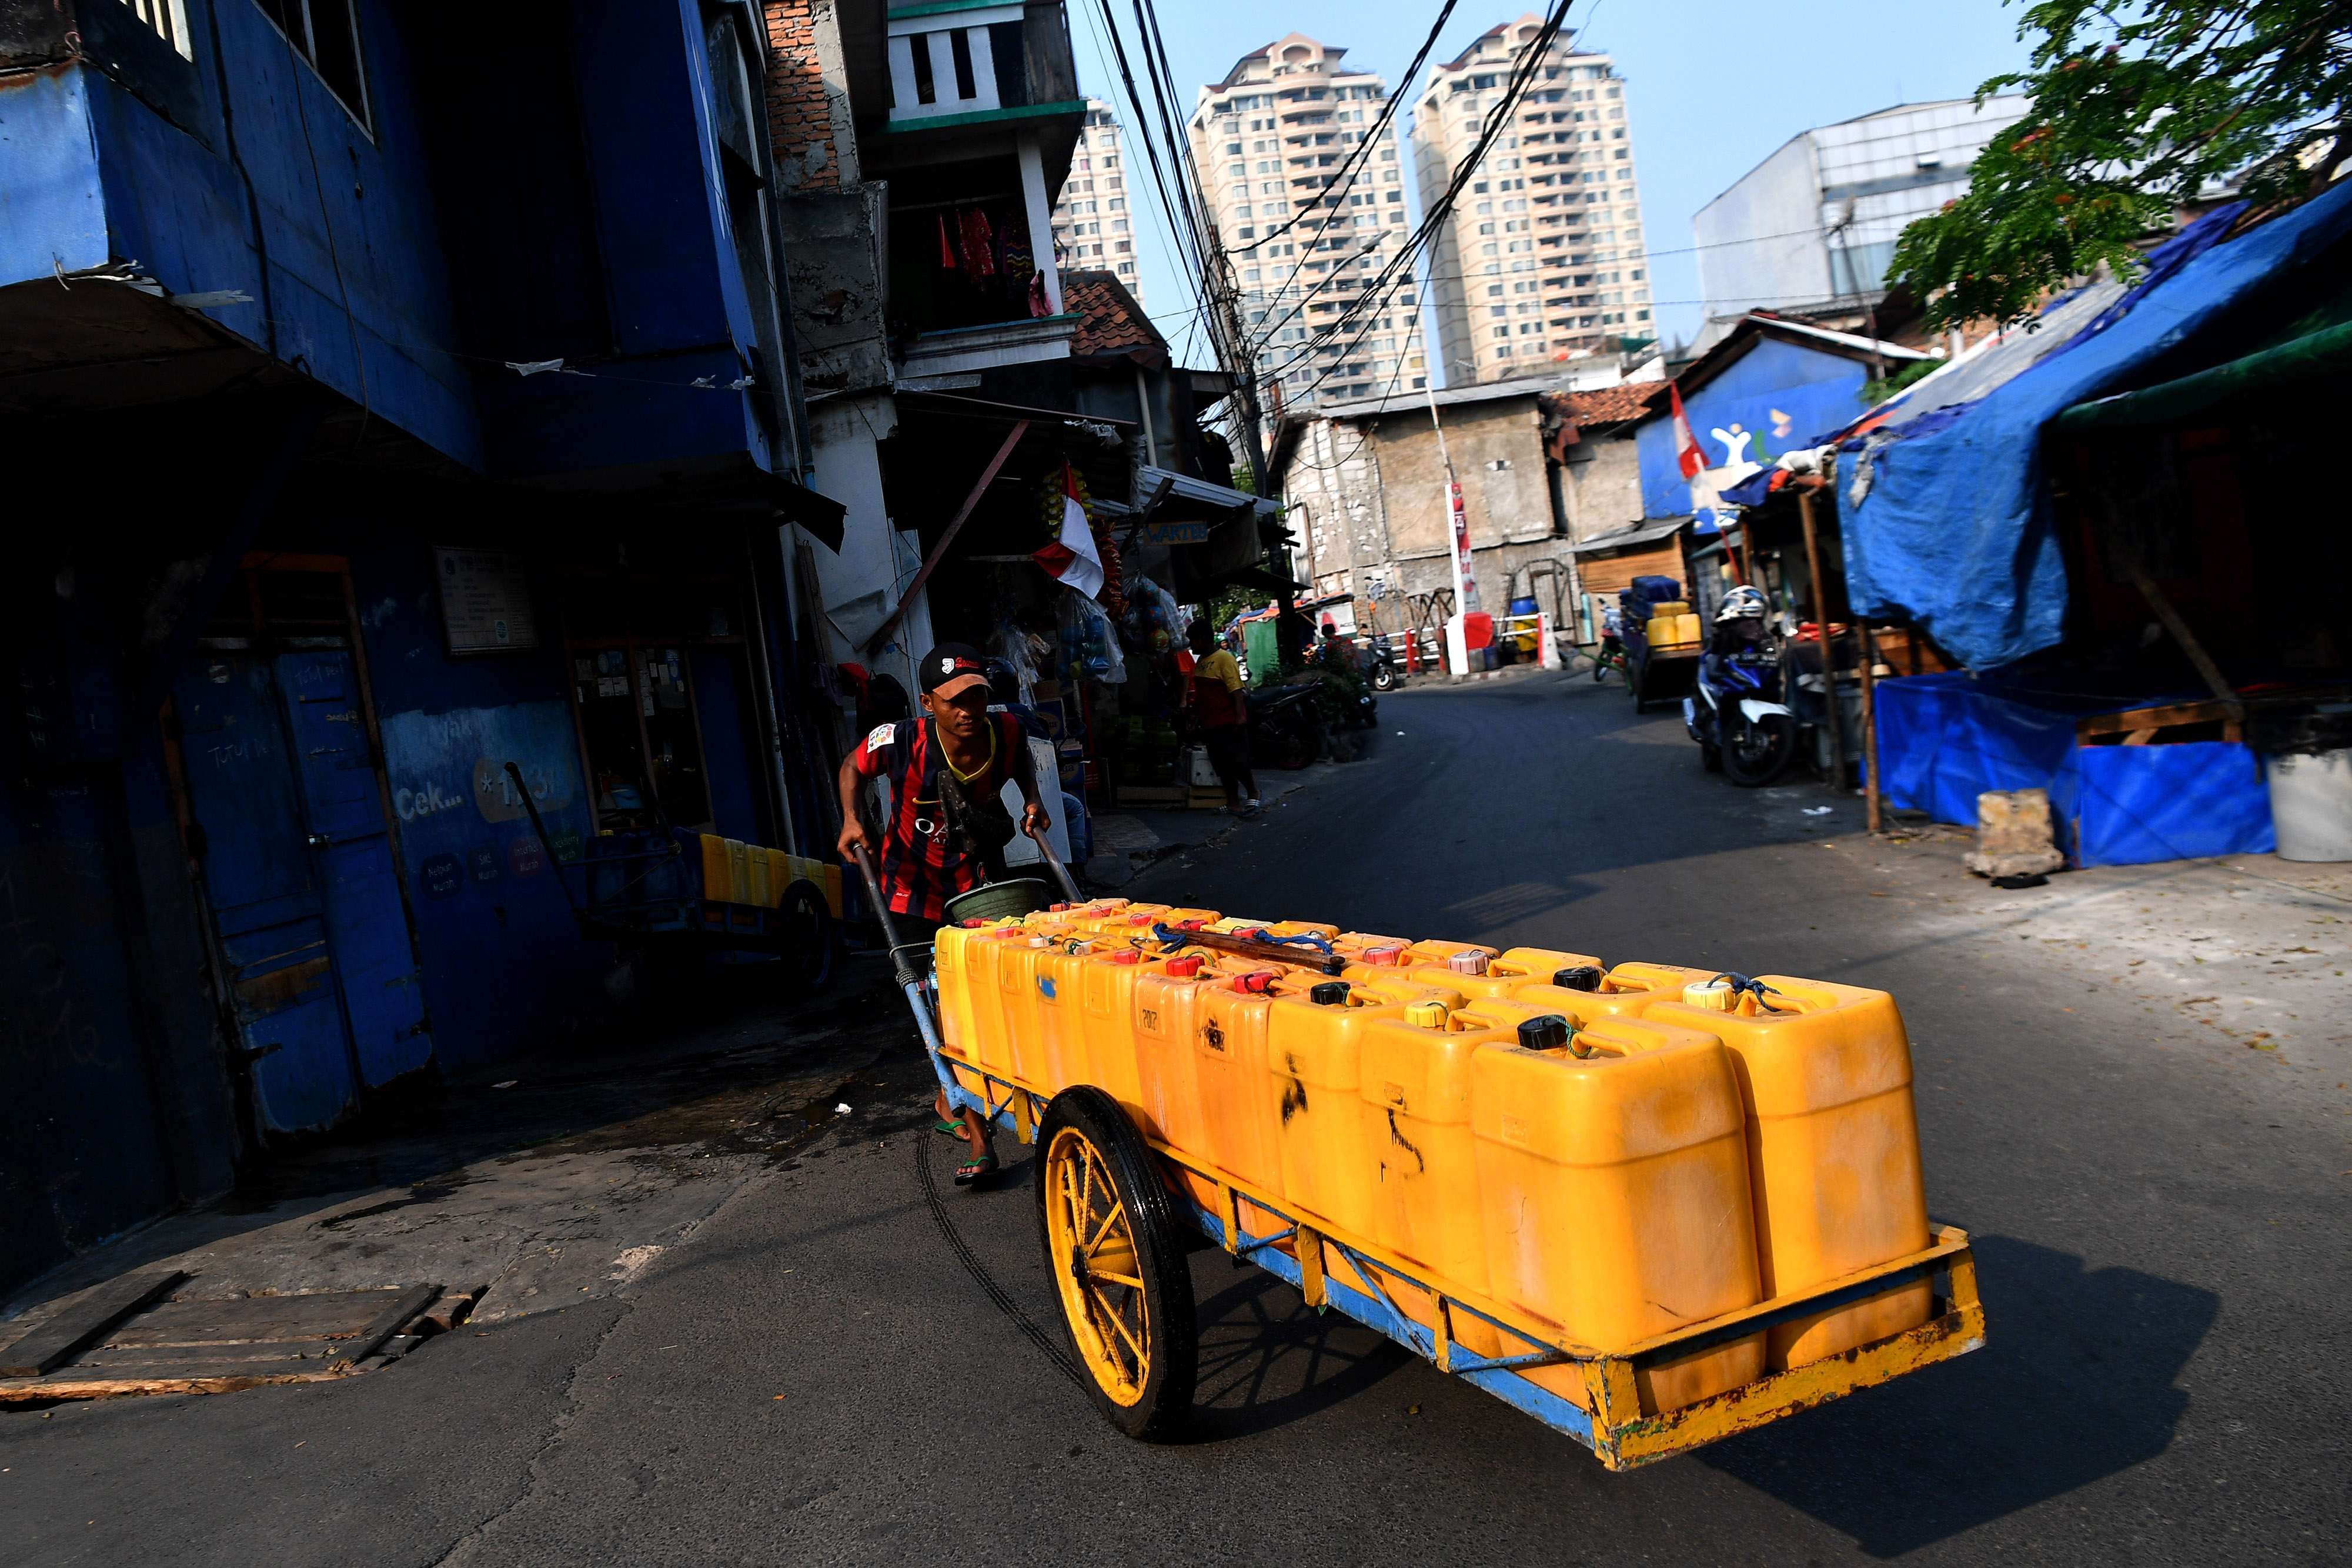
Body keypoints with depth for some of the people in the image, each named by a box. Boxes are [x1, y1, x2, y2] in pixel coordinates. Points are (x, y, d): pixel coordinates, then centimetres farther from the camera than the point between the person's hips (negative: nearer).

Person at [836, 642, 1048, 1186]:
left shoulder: (1006, 730, -17)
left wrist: (1031, 798, -7)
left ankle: (950, 1102, 37)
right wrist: (852, 819, -20)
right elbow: (853, 768, -4)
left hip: (980, 880, 4)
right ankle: (978, 1139, -1)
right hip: (916, 883, -3)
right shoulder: (900, 741, -27)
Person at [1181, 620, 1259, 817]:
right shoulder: (1200, 661, 14)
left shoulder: (1224, 659, -12)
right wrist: (1195, 713, 22)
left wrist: (1240, 714, -23)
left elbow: (1236, 689, -17)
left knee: (1237, 762, -7)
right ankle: (1233, 801, 15)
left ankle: (1252, 793, 13)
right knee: (1222, 765, 9)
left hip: (1228, 721, -8)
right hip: (1209, 723, 8)